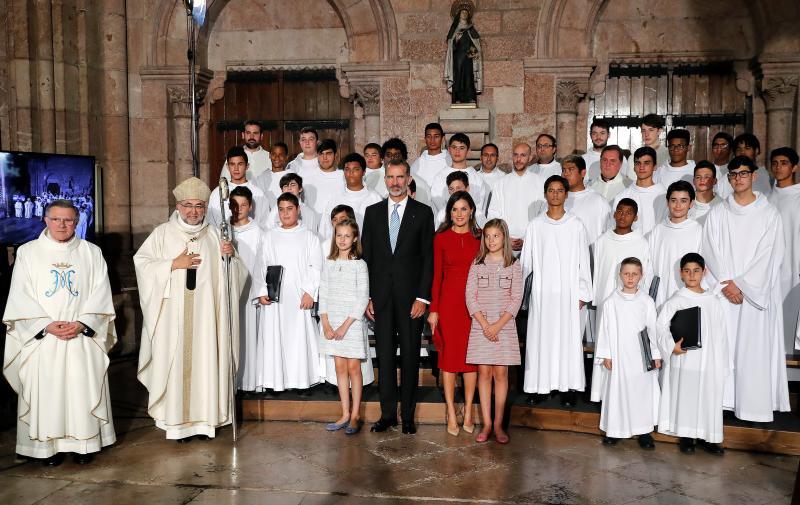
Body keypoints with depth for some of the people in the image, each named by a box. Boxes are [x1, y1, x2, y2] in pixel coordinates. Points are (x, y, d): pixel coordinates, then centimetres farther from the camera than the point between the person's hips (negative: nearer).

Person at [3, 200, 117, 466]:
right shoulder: (27, 252, 5)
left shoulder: (91, 252, 6)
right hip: (42, 338, 0)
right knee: (46, 392, 2)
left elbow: (101, 294, 2)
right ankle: (50, 444, 14)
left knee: (83, 390, 3)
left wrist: (82, 324, -12)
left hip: (83, 338, 0)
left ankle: (84, 443, 14)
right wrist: (47, 325, -13)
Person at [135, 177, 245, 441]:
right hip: (173, 313, -1)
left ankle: (205, 416, 12)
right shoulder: (163, 233, 5)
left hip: (206, 313, 1)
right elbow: (142, 263, -2)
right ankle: (177, 419, 8)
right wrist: (173, 264, -11)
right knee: (175, 361, -1)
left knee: (205, 359, 2)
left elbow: (233, 273, 11)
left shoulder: (214, 235, 9)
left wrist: (229, 255, -10)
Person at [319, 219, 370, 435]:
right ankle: (345, 414, 17)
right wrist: (326, 325, -4)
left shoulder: (359, 264, -6)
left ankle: (355, 415, 11)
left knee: (353, 368, 1)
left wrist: (345, 325, -12)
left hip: (352, 323, -4)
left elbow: (363, 298, -9)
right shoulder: (328, 263, 6)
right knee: (340, 368, 9)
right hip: (332, 324, 4)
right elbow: (323, 294, 5)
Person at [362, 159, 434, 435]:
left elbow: (428, 258, -2)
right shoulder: (373, 212, 9)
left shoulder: (423, 212, 2)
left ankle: (408, 415, 15)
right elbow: (366, 256, 8)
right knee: (385, 355, 7)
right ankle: (387, 413, 17)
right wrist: (367, 296, 2)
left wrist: (422, 297, -9)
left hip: (410, 296, -2)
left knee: (410, 356, 5)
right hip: (381, 296, 2)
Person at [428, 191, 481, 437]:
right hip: (448, 301, -1)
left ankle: (468, 412, 17)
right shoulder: (441, 238, 1)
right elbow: (436, 275, 1)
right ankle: (451, 414, 13)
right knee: (449, 356, 4)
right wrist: (433, 309, -3)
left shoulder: (480, 238, 4)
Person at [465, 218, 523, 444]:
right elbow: (470, 296, 0)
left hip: (504, 326, -1)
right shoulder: (477, 264, 5)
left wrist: (498, 325, -10)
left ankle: (498, 424, 9)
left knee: (501, 373, 1)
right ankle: (486, 423, 9)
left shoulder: (514, 265, 3)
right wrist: (485, 324, -9)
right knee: (484, 373, 2)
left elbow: (516, 299, -2)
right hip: (481, 326, 1)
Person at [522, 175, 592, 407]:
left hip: (568, 292, -1)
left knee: (568, 338, 1)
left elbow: (583, 261, 3)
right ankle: (539, 386, 11)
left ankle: (567, 388, 9)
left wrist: (583, 293, 1)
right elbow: (526, 261, 8)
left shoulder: (576, 225, 2)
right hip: (542, 292, 1)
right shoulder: (535, 225, 4)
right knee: (540, 337, 3)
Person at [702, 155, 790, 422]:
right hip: (722, 293, 2)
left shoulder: (770, 214, 2)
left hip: (755, 294, -1)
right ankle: (720, 399, 10)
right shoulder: (717, 214, 7)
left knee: (755, 348, -1)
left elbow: (767, 257, -4)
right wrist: (724, 285, -10)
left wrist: (740, 284, -11)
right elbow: (710, 253, 1)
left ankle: (754, 405, 7)